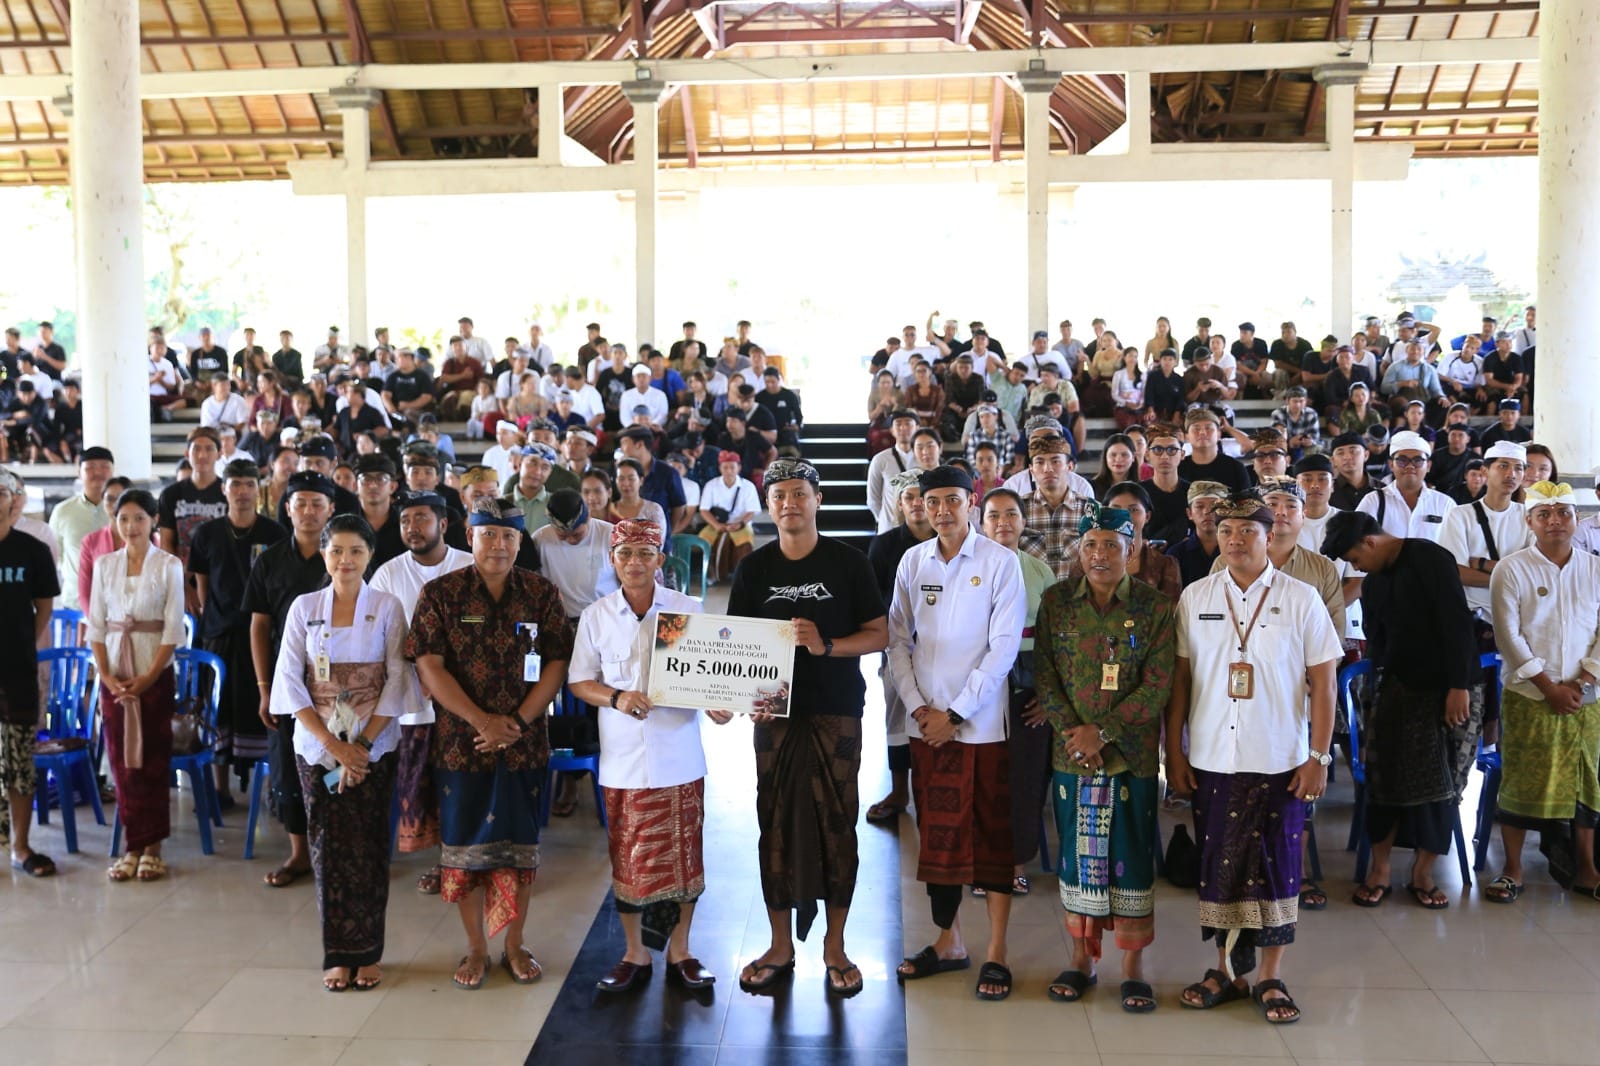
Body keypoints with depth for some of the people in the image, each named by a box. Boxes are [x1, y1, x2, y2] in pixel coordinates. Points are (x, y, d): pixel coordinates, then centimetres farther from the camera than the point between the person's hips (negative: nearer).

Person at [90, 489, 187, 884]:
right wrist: (107, 675, -5)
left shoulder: (168, 565, -3)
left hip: (155, 672, -3)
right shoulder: (104, 565, 7)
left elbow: (173, 629, -5)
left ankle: (152, 846, 7)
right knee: (121, 759, 4)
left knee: (153, 758, 1)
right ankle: (132, 846, 10)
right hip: (114, 673, 3)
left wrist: (148, 677, -11)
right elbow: (96, 625, 6)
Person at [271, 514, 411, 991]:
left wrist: (362, 744, -11)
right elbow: (290, 681, 0)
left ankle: (367, 953, 12)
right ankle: (337, 954, 11)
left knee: (368, 848, 1)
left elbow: (396, 680, -3)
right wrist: (332, 743, -8)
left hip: (374, 748, -1)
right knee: (328, 848, 3)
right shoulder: (304, 608, 4)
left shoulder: (387, 608, 0)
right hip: (318, 747, 1)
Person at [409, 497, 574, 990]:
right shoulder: (440, 594, -2)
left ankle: (515, 945, 22)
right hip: (460, 742, -1)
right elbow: (429, 665, -8)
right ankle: (476, 947, 20)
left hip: (524, 743, 1)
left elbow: (557, 664, -1)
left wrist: (517, 720, -13)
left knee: (519, 843, 8)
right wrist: (481, 720, -16)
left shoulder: (542, 594, 2)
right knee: (465, 844, 6)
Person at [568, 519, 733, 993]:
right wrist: (615, 697, -14)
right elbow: (579, 682, 5)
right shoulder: (596, 616, 1)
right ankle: (635, 954, 24)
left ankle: (680, 951, 24)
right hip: (623, 760, 1)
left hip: (679, 757, 0)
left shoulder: (689, 609, -1)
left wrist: (717, 704, -17)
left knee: (684, 854, 8)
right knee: (627, 858, 9)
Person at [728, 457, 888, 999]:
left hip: (836, 711, -2)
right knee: (776, 825, 4)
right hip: (775, 711, 2)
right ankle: (781, 944, 16)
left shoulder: (848, 562, 0)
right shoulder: (754, 568, 6)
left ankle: (835, 945, 14)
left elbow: (879, 634, 0)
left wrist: (826, 645, -16)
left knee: (837, 823, 1)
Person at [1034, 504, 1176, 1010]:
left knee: (1131, 855, 3)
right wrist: (1071, 731, -11)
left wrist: (1102, 732, -14)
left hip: (1131, 755, -2)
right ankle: (1081, 958, 22)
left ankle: (1133, 965, 15)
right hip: (1071, 754, 2)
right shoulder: (1056, 602, 3)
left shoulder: (1155, 607, -3)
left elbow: (1158, 686, -8)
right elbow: (1045, 675, 1)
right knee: (1077, 853, 9)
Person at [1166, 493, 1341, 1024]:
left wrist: (1319, 757, -4)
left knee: (1276, 865, 3)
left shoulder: (1301, 599, -1)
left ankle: (1271, 978, 16)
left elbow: (1323, 683, 0)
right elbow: (1180, 678, 6)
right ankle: (1227, 970, 23)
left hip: (1280, 762, -2)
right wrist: (1175, 752, 3)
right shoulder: (1195, 597, 4)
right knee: (1217, 862, 8)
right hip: (1211, 759, 2)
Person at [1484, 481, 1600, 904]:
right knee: (1520, 782, 1)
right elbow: (1509, 636, -9)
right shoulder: (1512, 570, -5)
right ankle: (1512, 869, 10)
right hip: (1528, 695, -3)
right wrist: (1549, 687, -12)